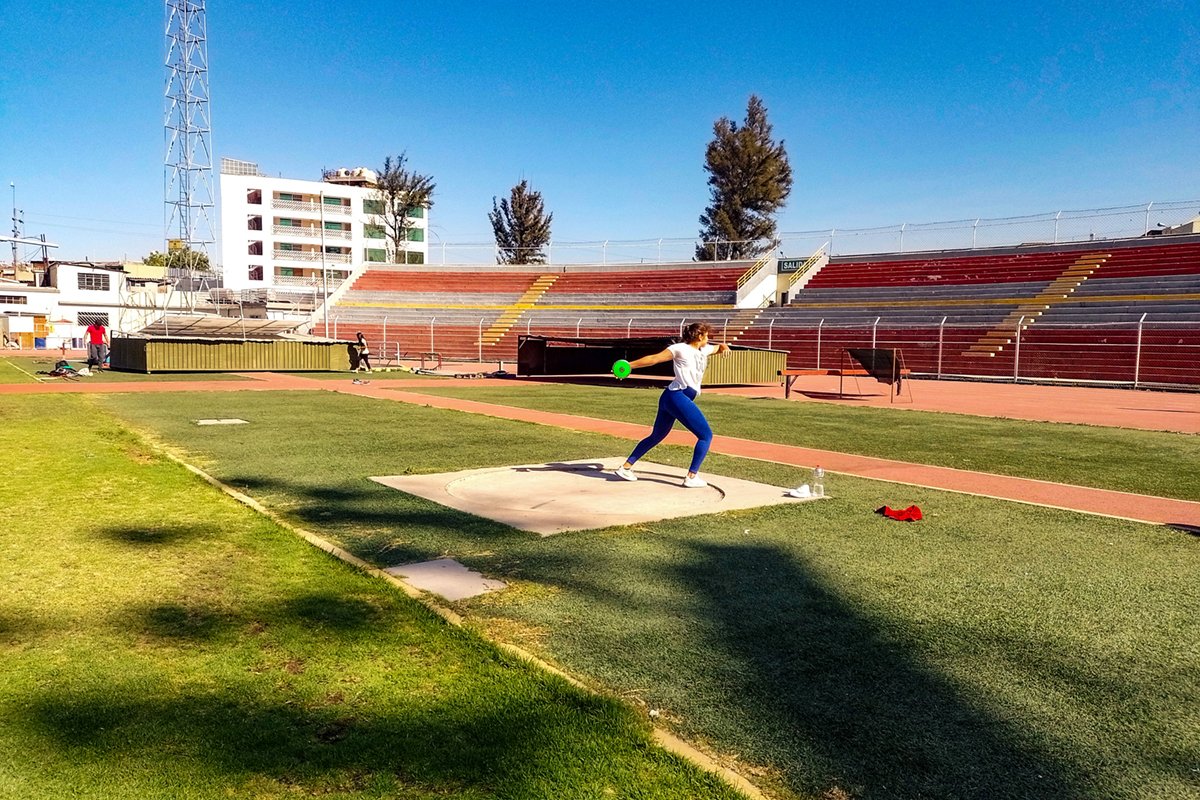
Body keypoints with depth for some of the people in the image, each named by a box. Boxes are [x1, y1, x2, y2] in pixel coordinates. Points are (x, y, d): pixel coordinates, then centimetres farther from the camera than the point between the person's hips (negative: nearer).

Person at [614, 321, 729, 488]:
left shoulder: (704, 350, 19)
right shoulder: (680, 348, -4)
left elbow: (718, 348, 35)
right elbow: (654, 358, -6)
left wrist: (724, 347, 10)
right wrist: (629, 365, -10)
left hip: (669, 399, 9)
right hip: (677, 397, -9)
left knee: (656, 436, 18)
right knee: (706, 435, -5)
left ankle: (625, 467, 23)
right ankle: (692, 477, -8)